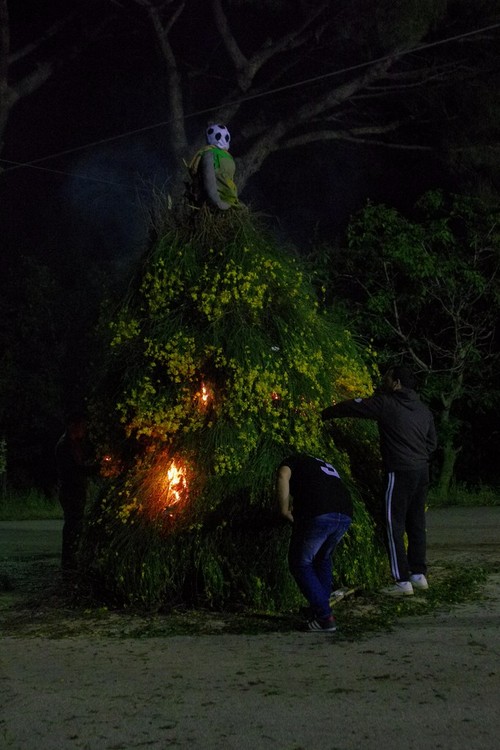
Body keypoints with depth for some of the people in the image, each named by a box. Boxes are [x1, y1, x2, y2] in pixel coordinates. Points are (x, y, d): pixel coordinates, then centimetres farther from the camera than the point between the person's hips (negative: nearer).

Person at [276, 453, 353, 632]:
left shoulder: (293, 460, 22)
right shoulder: (325, 466, 39)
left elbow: (283, 476, -2)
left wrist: (284, 510, 4)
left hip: (317, 515, -6)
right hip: (345, 514, 6)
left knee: (300, 563, 12)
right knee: (323, 559, 30)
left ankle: (325, 617, 6)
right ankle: (321, 607, 32)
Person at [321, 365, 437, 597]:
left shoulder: (386, 403, -6)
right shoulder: (423, 409, 14)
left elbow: (351, 407, -1)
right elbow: (432, 442, 20)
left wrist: (324, 414, 11)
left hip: (400, 473, -7)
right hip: (422, 471, 7)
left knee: (395, 526, -3)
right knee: (416, 523, 14)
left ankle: (402, 581, -4)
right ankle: (419, 575, 19)